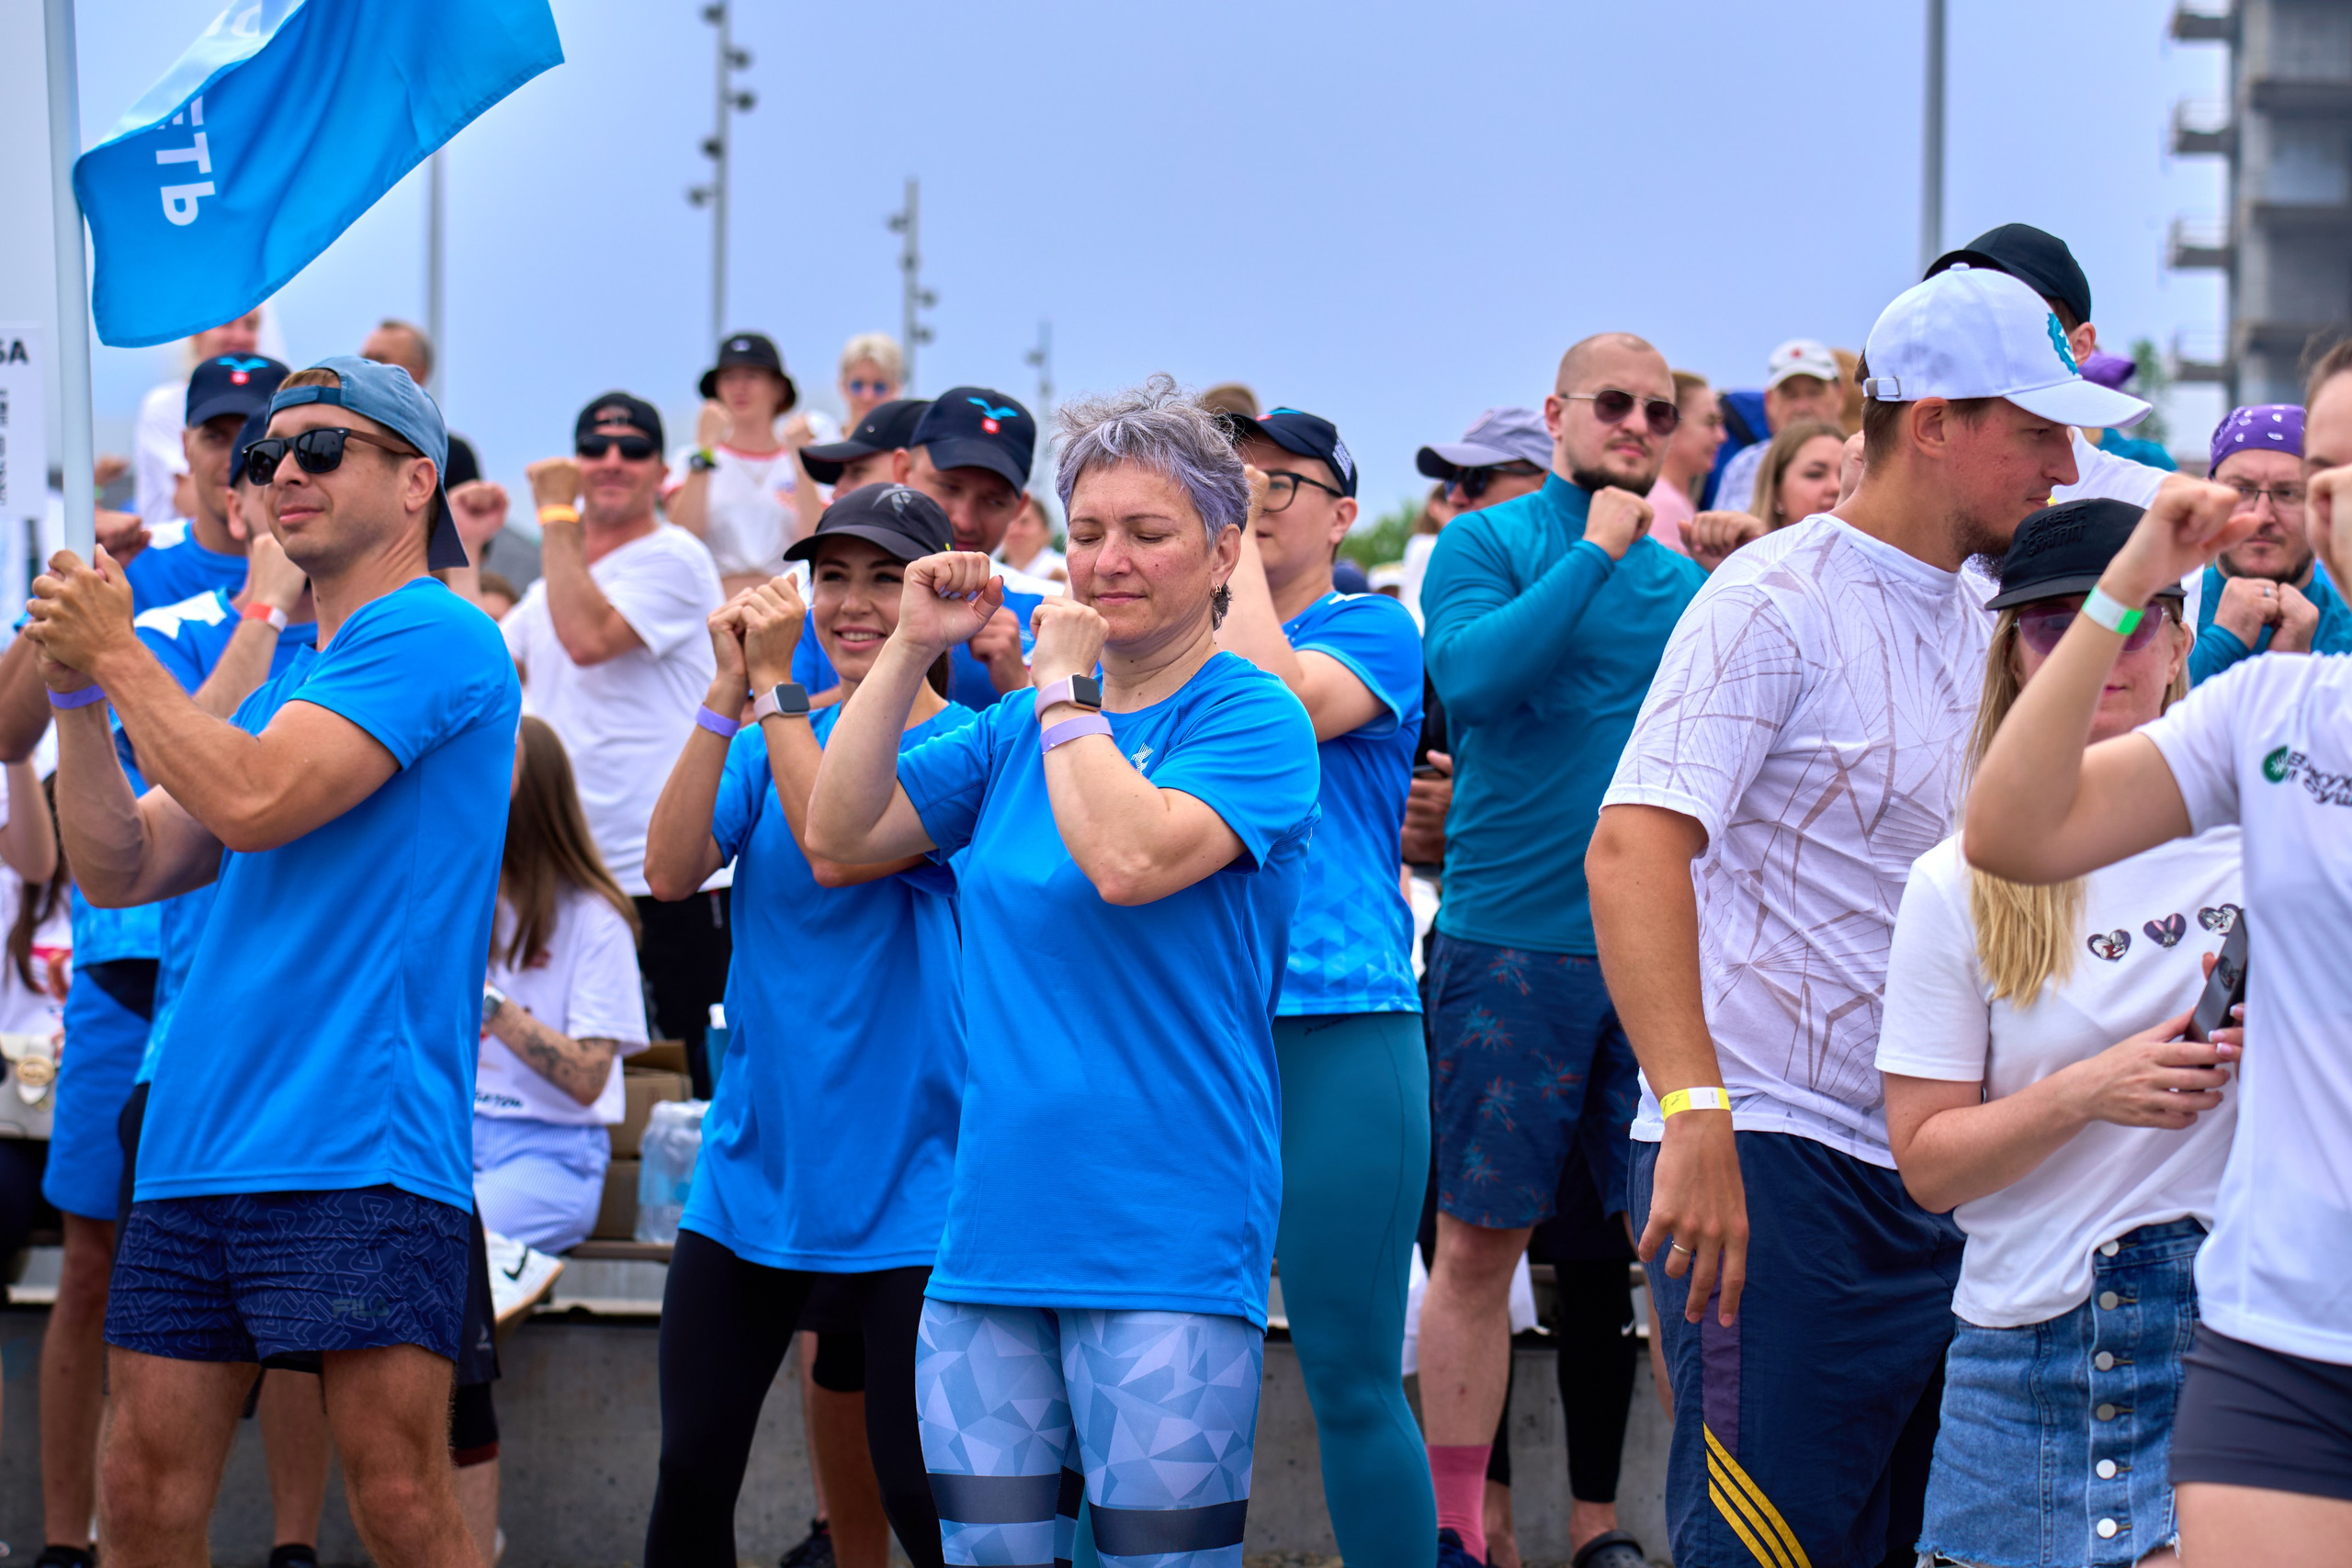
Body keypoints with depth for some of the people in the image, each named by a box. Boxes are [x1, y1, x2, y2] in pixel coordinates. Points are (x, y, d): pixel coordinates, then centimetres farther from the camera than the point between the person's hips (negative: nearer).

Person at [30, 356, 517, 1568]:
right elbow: (123, 867, 18)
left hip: (359, 1153, -8)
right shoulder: (289, 681, 22)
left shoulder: (435, 639, -5)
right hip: (193, 1149, 8)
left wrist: (120, 654, -5)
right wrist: (79, 688, 5)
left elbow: (250, 803, -17)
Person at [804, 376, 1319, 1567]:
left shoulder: (1253, 720, -6)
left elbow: (1130, 858, -22)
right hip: (992, 1233, 6)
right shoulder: (1019, 728, 14)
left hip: (1166, 1244, -6)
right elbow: (839, 833, 10)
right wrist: (911, 649, 3)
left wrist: (1061, 688, -10)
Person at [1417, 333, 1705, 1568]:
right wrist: (1596, 554, -12)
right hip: (1511, 943, -4)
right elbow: (1473, 676, -18)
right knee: (1479, 1240, -1)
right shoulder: (1488, 543, 2)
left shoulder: (1687, 578, 14)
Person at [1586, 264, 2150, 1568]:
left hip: (1924, 1173, 8)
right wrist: (1694, 1114, -32)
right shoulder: (1777, 600, -10)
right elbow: (1631, 849, -22)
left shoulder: (1976, 620, 15)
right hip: (1768, 1161, -8)